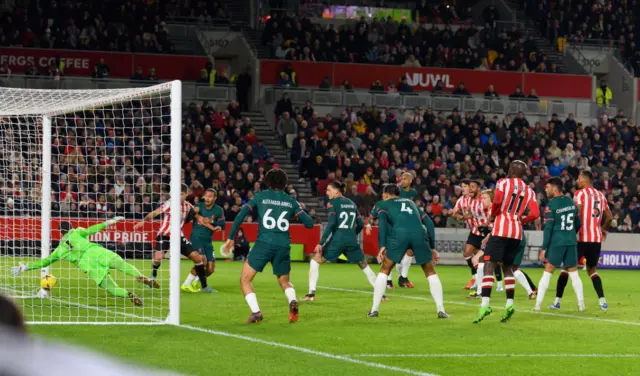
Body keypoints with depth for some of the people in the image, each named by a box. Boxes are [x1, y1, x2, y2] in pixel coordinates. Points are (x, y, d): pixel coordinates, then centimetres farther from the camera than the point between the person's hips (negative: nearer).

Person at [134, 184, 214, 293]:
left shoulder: (188, 206, 3)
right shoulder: (170, 203, -14)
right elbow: (156, 212, -25)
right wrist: (144, 220, -39)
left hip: (179, 237, 5)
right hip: (164, 235, -5)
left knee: (197, 258, -1)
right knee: (158, 257, -27)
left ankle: (204, 286, 12)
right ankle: (153, 279, 4)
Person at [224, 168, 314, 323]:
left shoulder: (260, 196, 7)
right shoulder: (291, 201, 11)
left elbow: (241, 215, -1)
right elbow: (309, 223, 9)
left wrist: (231, 237, 6)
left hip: (264, 243, -3)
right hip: (283, 246, 3)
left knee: (245, 280, 8)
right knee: (284, 282, 20)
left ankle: (256, 312, -10)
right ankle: (293, 301, -12)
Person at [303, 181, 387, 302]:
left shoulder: (332, 203, -1)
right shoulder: (351, 203, 16)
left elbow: (331, 223, -13)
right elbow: (361, 224, 18)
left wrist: (321, 243, -13)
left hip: (337, 239, -5)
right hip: (352, 241, 5)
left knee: (315, 261, 7)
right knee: (364, 266, 20)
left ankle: (311, 293, -4)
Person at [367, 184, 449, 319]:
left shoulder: (385, 204, 26)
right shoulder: (411, 203, 37)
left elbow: (382, 222, 4)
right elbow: (429, 223, 27)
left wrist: (382, 246, -3)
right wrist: (433, 248, 28)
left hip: (399, 233, -2)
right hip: (419, 233, 2)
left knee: (384, 270, 16)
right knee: (430, 272, 18)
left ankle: (374, 309, 11)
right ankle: (441, 310, 9)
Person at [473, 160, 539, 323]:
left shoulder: (503, 182, 2)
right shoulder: (529, 191, 14)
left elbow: (497, 200, -15)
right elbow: (535, 213, 2)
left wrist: (492, 215, 3)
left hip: (501, 229, -5)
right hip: (517, 232, 5)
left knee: (489, 265, -8)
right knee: (508, 268, 19)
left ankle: (485, 304, -22)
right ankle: (510, 304, 7)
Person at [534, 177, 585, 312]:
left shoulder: (551, 205, -10)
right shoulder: (571, 202, 8)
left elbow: (548, 228, -12)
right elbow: (578, 224, 16)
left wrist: (544, 248, -8)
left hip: (556, 243, -5)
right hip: (571, 242, 5)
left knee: (547, 273, 1)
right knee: (573, 273, 9)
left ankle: (538, 304, -1)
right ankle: (581, 304, 6)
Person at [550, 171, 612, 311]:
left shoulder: (580, 193, -4)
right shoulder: (601, 195, 14)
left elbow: (577, 215, -16)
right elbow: (609, 217, 16)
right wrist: (604, 229, 33)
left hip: (581, 238, -5)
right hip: (596, 238, 5)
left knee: (567, 267, 6)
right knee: (592, 269, 17)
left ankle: (557, 301, 4)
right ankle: (602, 301, 1)